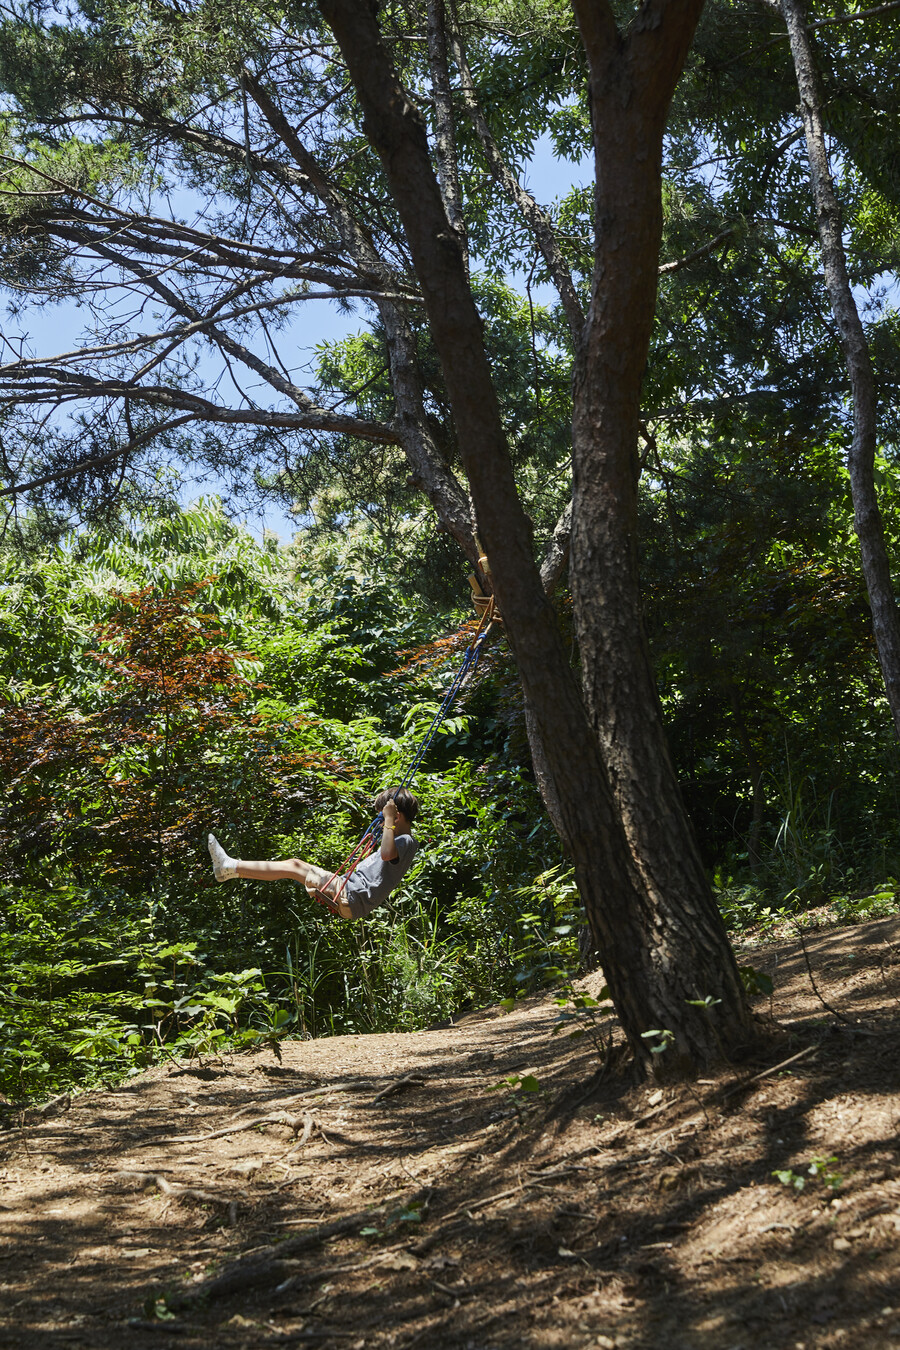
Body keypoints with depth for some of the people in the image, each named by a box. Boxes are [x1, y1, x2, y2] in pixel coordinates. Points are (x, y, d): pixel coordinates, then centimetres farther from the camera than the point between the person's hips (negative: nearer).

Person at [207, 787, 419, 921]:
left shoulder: (407, 842, -12)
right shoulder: (399, 841, 20)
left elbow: (387, 854, -35)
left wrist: (389, 820, -28)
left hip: (352, 899, -10)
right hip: (349, 889, 10)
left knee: (294, 867, -9)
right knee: (295, 864, 8)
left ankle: (231, 867, -4)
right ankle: (231, 868, 10)